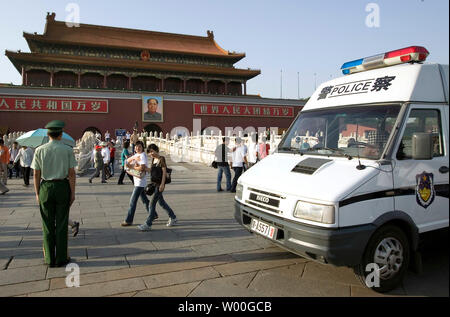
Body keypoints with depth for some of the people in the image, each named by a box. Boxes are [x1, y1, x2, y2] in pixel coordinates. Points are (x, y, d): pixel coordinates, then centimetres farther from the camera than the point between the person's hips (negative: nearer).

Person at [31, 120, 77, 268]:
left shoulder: (40, 150, 0)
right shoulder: (67, 150, -5)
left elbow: (36, 174, 1)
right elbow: (71, 174, -7)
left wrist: (37, 193, 9)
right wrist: (72, 193, -1)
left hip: (45, 188, 2)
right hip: (62, 187, -2)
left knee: (48, 225, 11)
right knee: (61, 224, 7)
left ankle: (49, 259, 20)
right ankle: (61, 258, 14)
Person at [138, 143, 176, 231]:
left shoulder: (161, 159, -11)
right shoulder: (153, 159, 12)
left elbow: (164, 171, -16)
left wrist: (162, 184, -19)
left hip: (160, 184, -8)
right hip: (154, 183, 8)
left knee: (152, 203, -7)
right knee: (161, 202, 15)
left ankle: (148, 224, -2)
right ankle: (173, 217, 30)